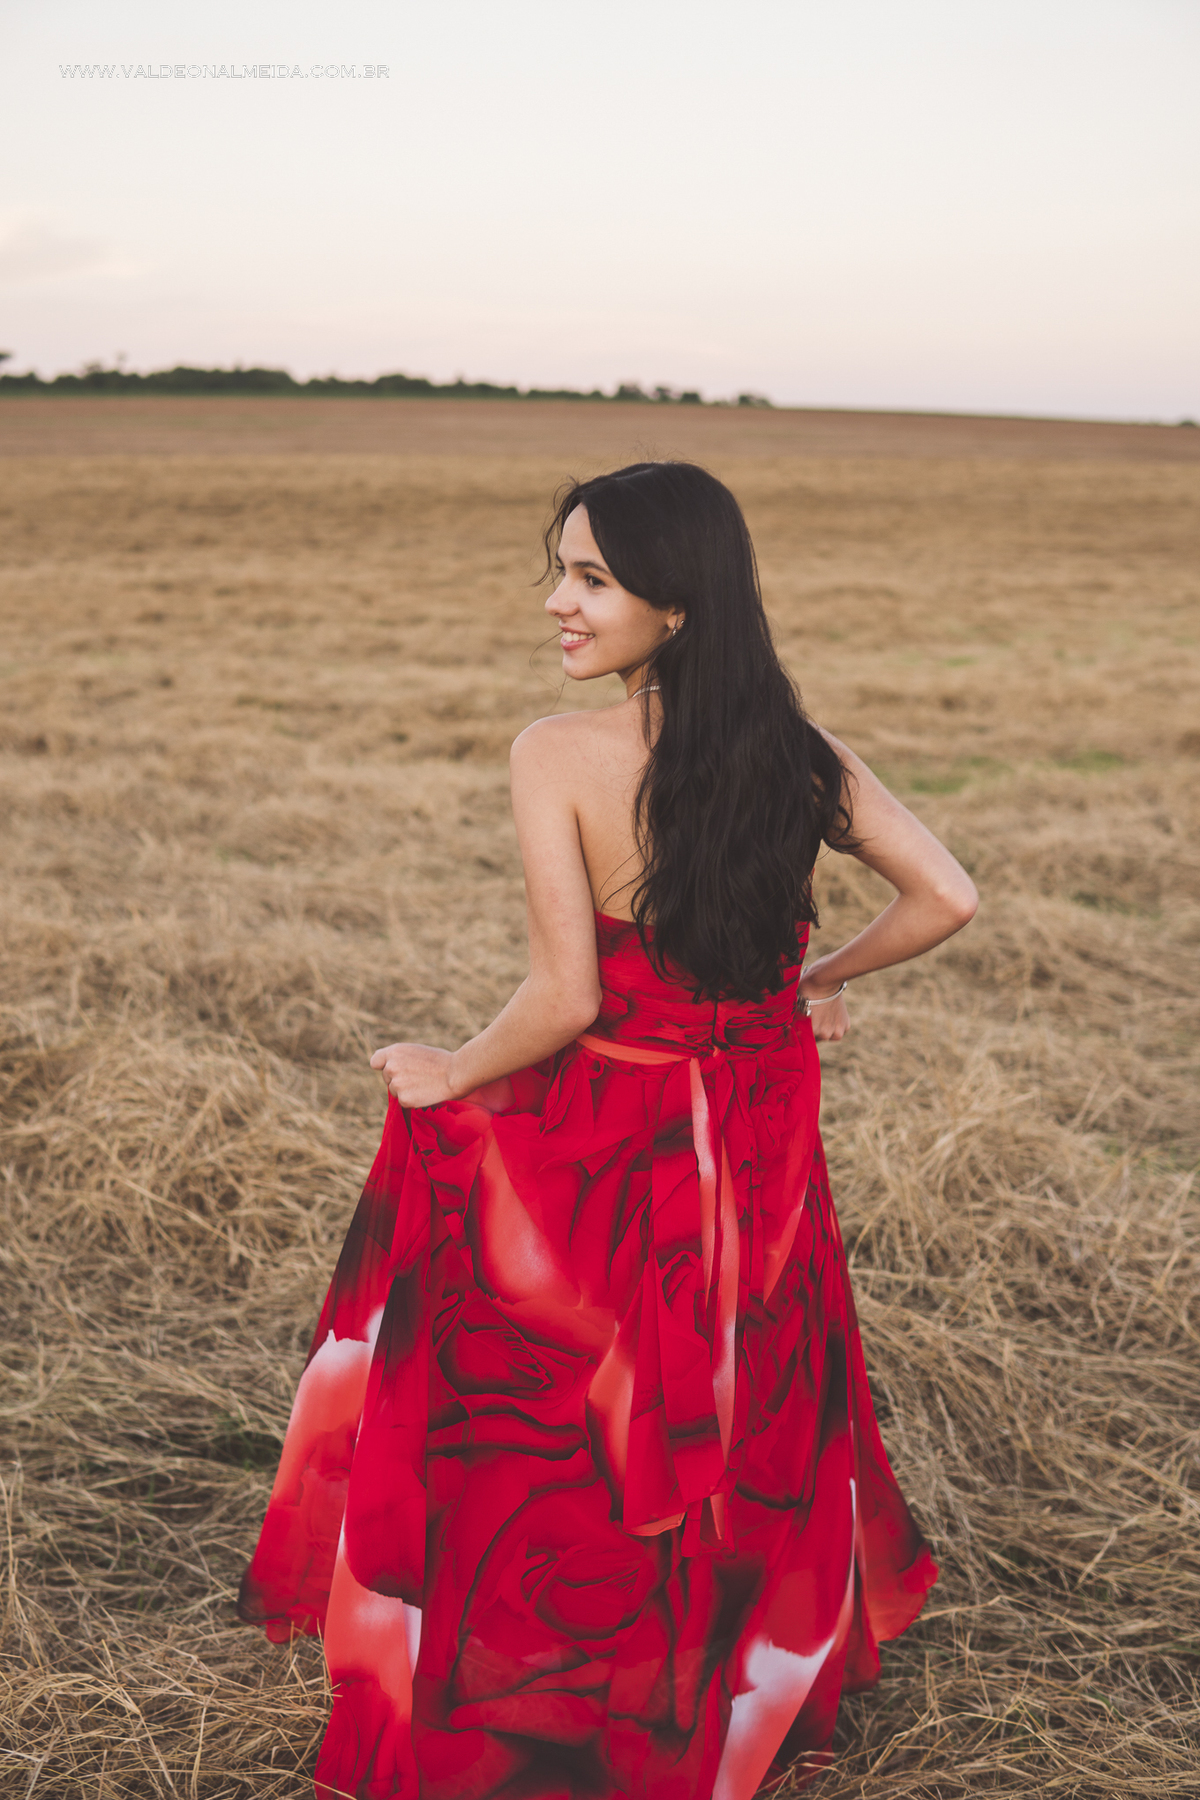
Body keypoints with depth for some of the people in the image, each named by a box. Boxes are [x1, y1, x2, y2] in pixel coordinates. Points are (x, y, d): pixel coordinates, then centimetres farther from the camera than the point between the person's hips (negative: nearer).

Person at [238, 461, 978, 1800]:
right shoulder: (800, 754, -6)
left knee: (551, 1433, 18)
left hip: (598, 1147, -5)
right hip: (760, 1149, 5)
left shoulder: (557, 756, -21)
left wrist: (449, 1075, -7)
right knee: (757, 1423, 25)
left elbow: (567, 997, -25)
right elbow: (945, 898, -2)